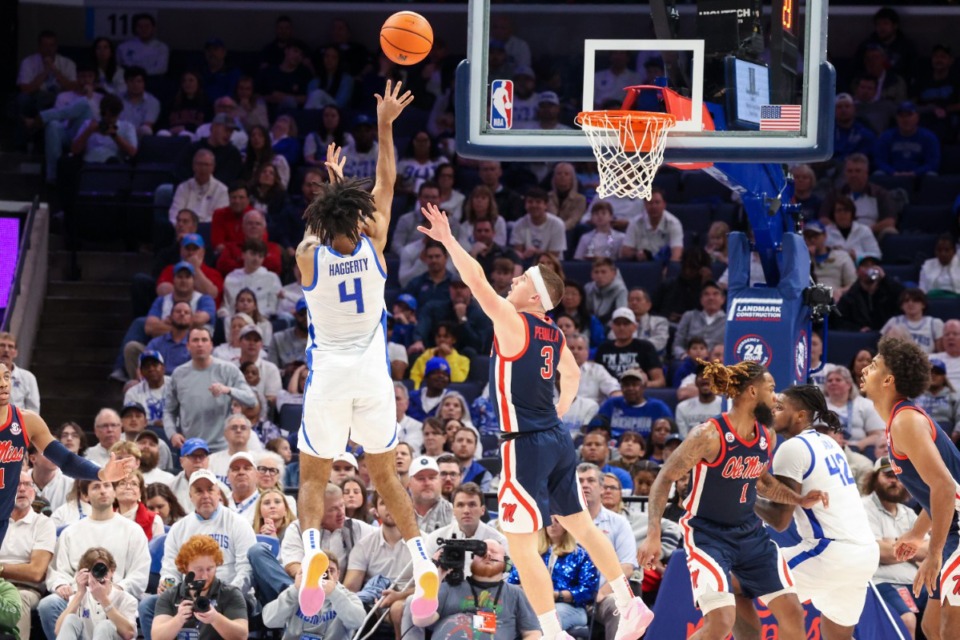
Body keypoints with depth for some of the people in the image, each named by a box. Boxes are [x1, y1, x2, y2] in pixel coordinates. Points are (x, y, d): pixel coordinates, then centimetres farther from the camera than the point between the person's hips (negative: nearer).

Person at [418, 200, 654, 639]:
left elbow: (477, 282, -23)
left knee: (521, 545, -4)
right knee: (580, 525, 21)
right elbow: (572, 375, 28)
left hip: (526, 446, -9)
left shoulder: (513, 323, -14)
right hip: (557, 439, 9)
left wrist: (448, 240, -17)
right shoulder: (554, 335, 11)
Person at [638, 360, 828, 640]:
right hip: (708, 534, -7)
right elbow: (664, 479, -16)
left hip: (750, 533, 7)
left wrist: (800, 500, 6)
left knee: (793, 613, 5)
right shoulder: (710, 435, -21)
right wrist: (653, 535, -24)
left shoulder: (767, 437, 0)